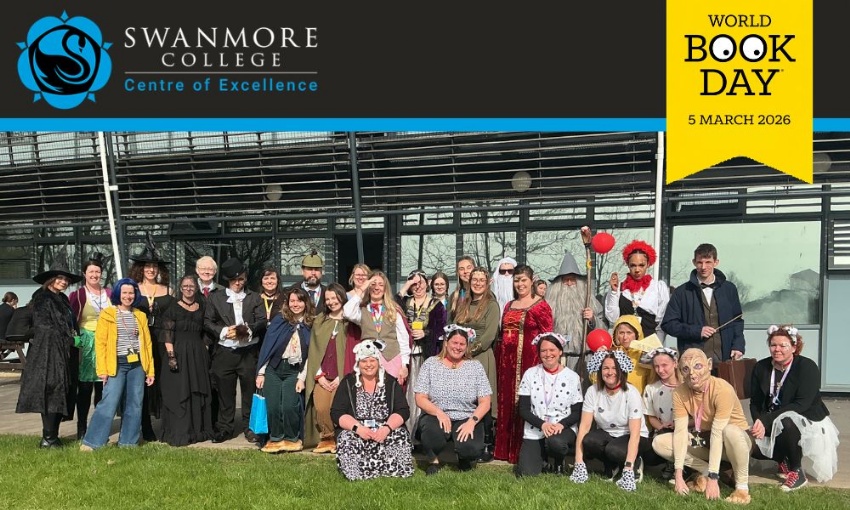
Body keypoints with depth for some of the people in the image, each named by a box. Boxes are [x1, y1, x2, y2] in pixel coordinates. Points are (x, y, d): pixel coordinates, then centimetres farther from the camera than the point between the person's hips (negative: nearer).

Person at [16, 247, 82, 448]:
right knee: (51, 391, -9)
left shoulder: (63, 299, 18)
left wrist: (72, 337, 8)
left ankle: (52, 436, 13)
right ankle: (48, 438, -5)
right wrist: (67, 336, -9)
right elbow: (43, 324, -12)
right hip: (47, 351, -8)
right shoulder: (41, 297, -6)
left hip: (63, 352, 8)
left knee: (61, 393, 8)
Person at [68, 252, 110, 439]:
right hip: (85, 345, -3)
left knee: (103, 387, 6)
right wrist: (74, 339, -14)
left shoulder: (109, 294, 10)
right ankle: (82, 428, 9)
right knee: (85, 387, 0)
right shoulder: (77, 295, 0)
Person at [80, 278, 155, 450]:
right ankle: (90, 442, 2)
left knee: (134, 406, 6)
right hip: (116, 365, -4)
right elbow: (100, 343, -4)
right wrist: (102, 369, -12)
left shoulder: (140, 316, 12)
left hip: (137, 365, 4)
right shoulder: (107, 314, 1)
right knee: (108, 404, -8)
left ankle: (128, 442, 16)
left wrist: (150, 370, 7)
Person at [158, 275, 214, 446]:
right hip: (179, 353, -4)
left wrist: (206, 351, 7)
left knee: (199, 392, 8)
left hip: (198, 354, 4)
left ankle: (199, 430, 19)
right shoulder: (173, 307, 0)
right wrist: (171, 355, -17)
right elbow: (167, 333, -7)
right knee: (178, 393, -1)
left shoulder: (201, 307, 13)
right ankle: (178, 433, 6)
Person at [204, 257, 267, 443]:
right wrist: (224, 331, -12)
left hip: (249, 351, 0)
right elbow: (208, 322, 4)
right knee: (225, 392, 6)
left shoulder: (254, 298, 9)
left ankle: (250, 427, 16)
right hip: (224, 351, 0)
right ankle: (224, 428, 18)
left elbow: (262, 321, 1)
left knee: (250, 391, 5)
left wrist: (248, 330, -18)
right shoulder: (215, 297, 9)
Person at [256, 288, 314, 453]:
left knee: (289, 406, -15)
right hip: (273, 368, 1)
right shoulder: (279, 319, 5)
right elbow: (267, 345, 3)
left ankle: (292, 439, 9)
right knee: (273, 407, -5)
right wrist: (261, 372, -1)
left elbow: (310, 354, 3)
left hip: (294, 371, -1)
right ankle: (275, 439, 17)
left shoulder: (310, 325, 4)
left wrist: (302, 378, -3)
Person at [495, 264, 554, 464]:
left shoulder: (541, 306, -2)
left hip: (530, 359, -6)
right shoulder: (509, 306, 17)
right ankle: (505, 449, 18)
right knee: (506, 401, 8)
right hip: (508, 360, 6)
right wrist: (500, 356, 14)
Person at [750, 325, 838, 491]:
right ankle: (784, 460, 14)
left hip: (809, 421, -5)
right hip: (773, 424, 5)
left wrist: (767, 421, -30)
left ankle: (797, 473, -15)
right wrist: (759, 422, -23)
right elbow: (755, 402, 0)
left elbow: (801, 404, -25)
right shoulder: (761, 367, 0)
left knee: (786, 423, -38)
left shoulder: (807, 367, -16)